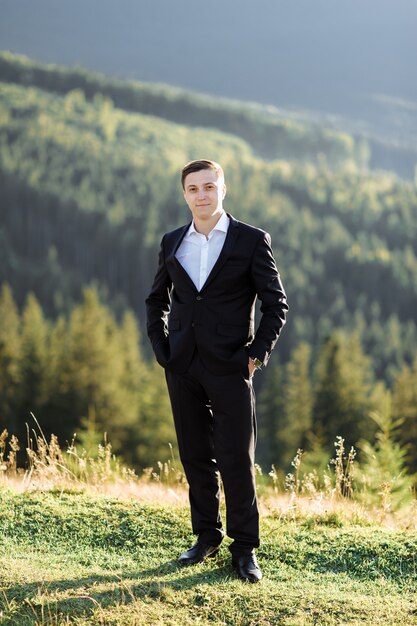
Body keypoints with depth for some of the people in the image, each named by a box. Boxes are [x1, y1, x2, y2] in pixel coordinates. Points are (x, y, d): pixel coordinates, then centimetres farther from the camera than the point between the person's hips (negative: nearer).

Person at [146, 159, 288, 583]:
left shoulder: (252, 241, -2)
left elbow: (276, 304, -1)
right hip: (183, 368, 4)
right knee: (195, 456, 10)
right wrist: (161, 349, 9)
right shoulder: (172, 243, 10)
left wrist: (256, 354, -7)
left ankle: (244, 548, 7)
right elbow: (156, 301, 20)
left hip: (229, 367, -4)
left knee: (236, 460, -3)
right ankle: (207, 537, 23)